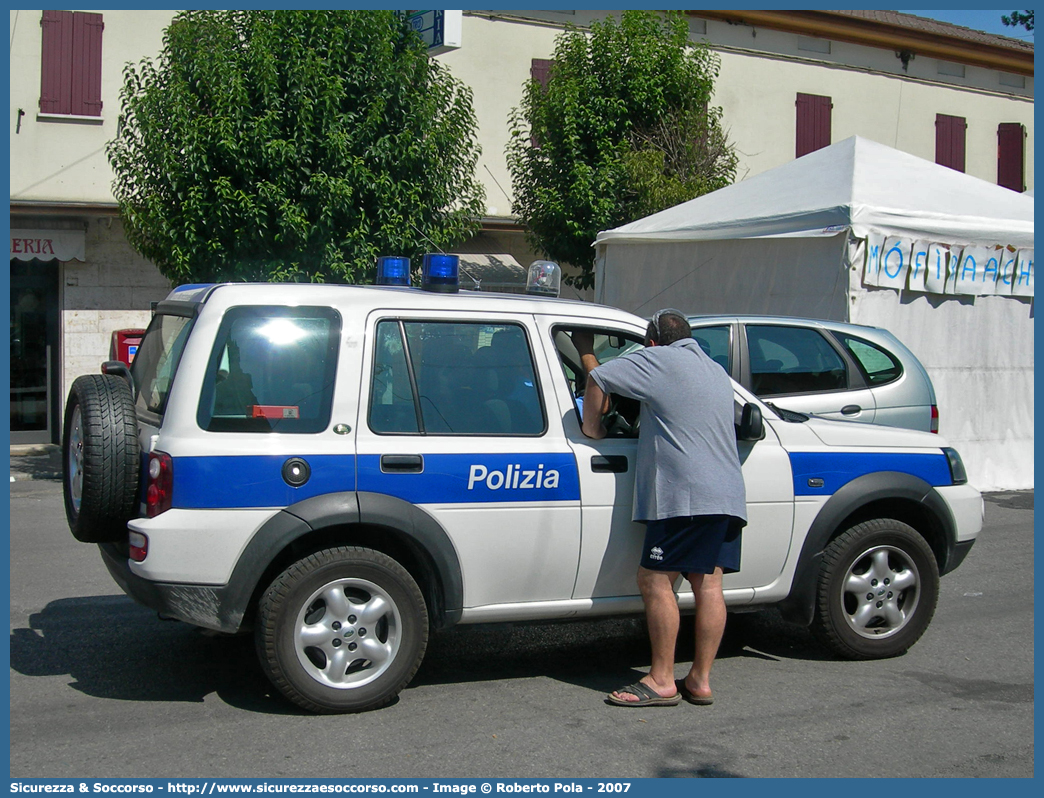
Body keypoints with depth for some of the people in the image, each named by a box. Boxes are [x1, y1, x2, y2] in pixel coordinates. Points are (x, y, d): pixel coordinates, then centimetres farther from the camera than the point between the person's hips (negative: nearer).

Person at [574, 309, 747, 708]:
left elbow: (599, 378, -6)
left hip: (686, 494, -9)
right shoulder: (717, 371, 23)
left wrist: (592, 427, 8)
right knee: (708, 584, 7)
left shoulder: (660, 360, -2)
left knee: (655, 579, -5)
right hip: (728, 494, 9)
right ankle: (700, 680, 9)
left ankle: (662, 681, -4)